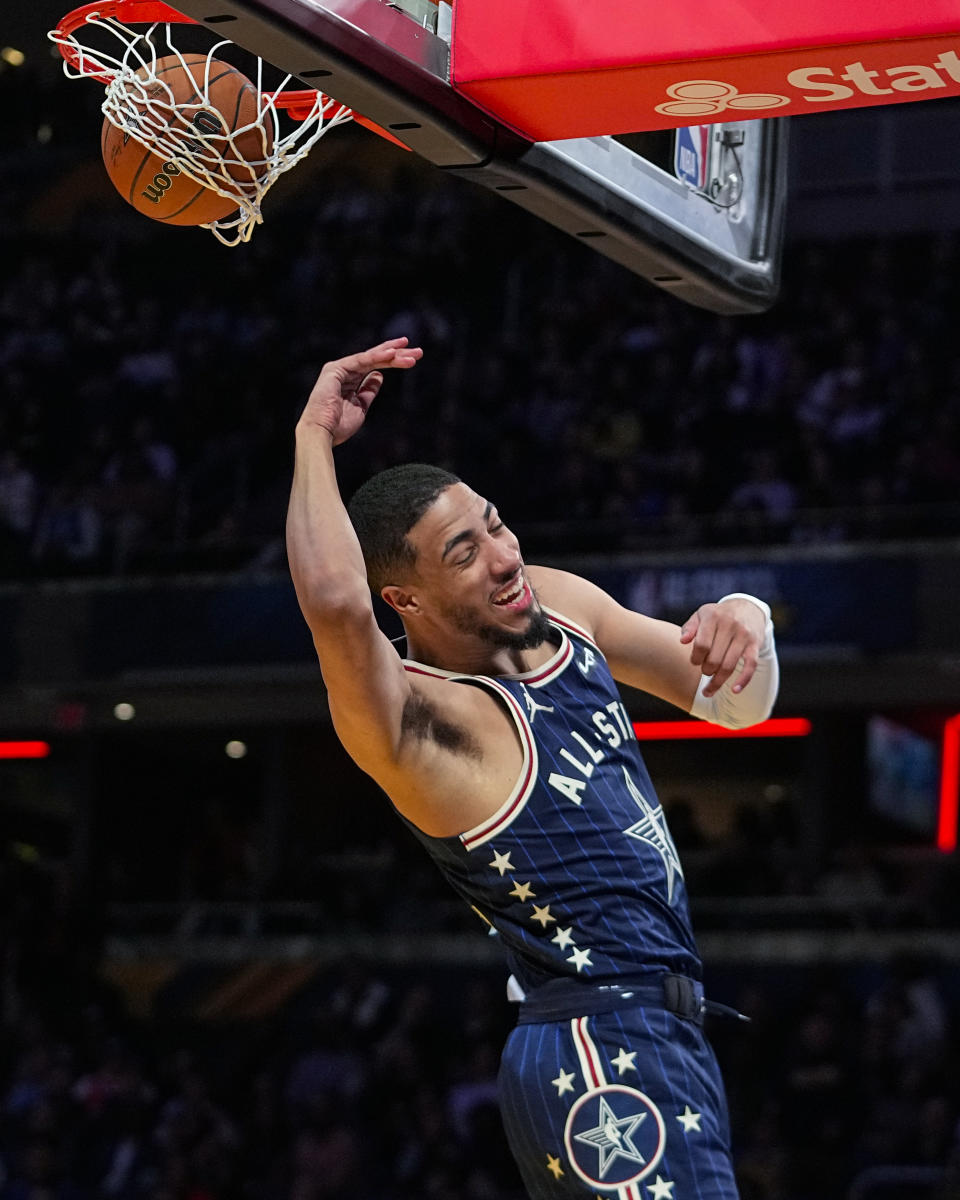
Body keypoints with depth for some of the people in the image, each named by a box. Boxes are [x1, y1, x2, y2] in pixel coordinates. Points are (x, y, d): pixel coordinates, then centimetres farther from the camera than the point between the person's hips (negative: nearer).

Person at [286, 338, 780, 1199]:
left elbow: (734, 705, 15)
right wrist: (315, 436, -28)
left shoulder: (559, 602, 7)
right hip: (608, 1060, -9)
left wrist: (747, 625, -9)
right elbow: (335, 603, -42)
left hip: (663, 1034, 9)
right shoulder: (421, 719, -19)